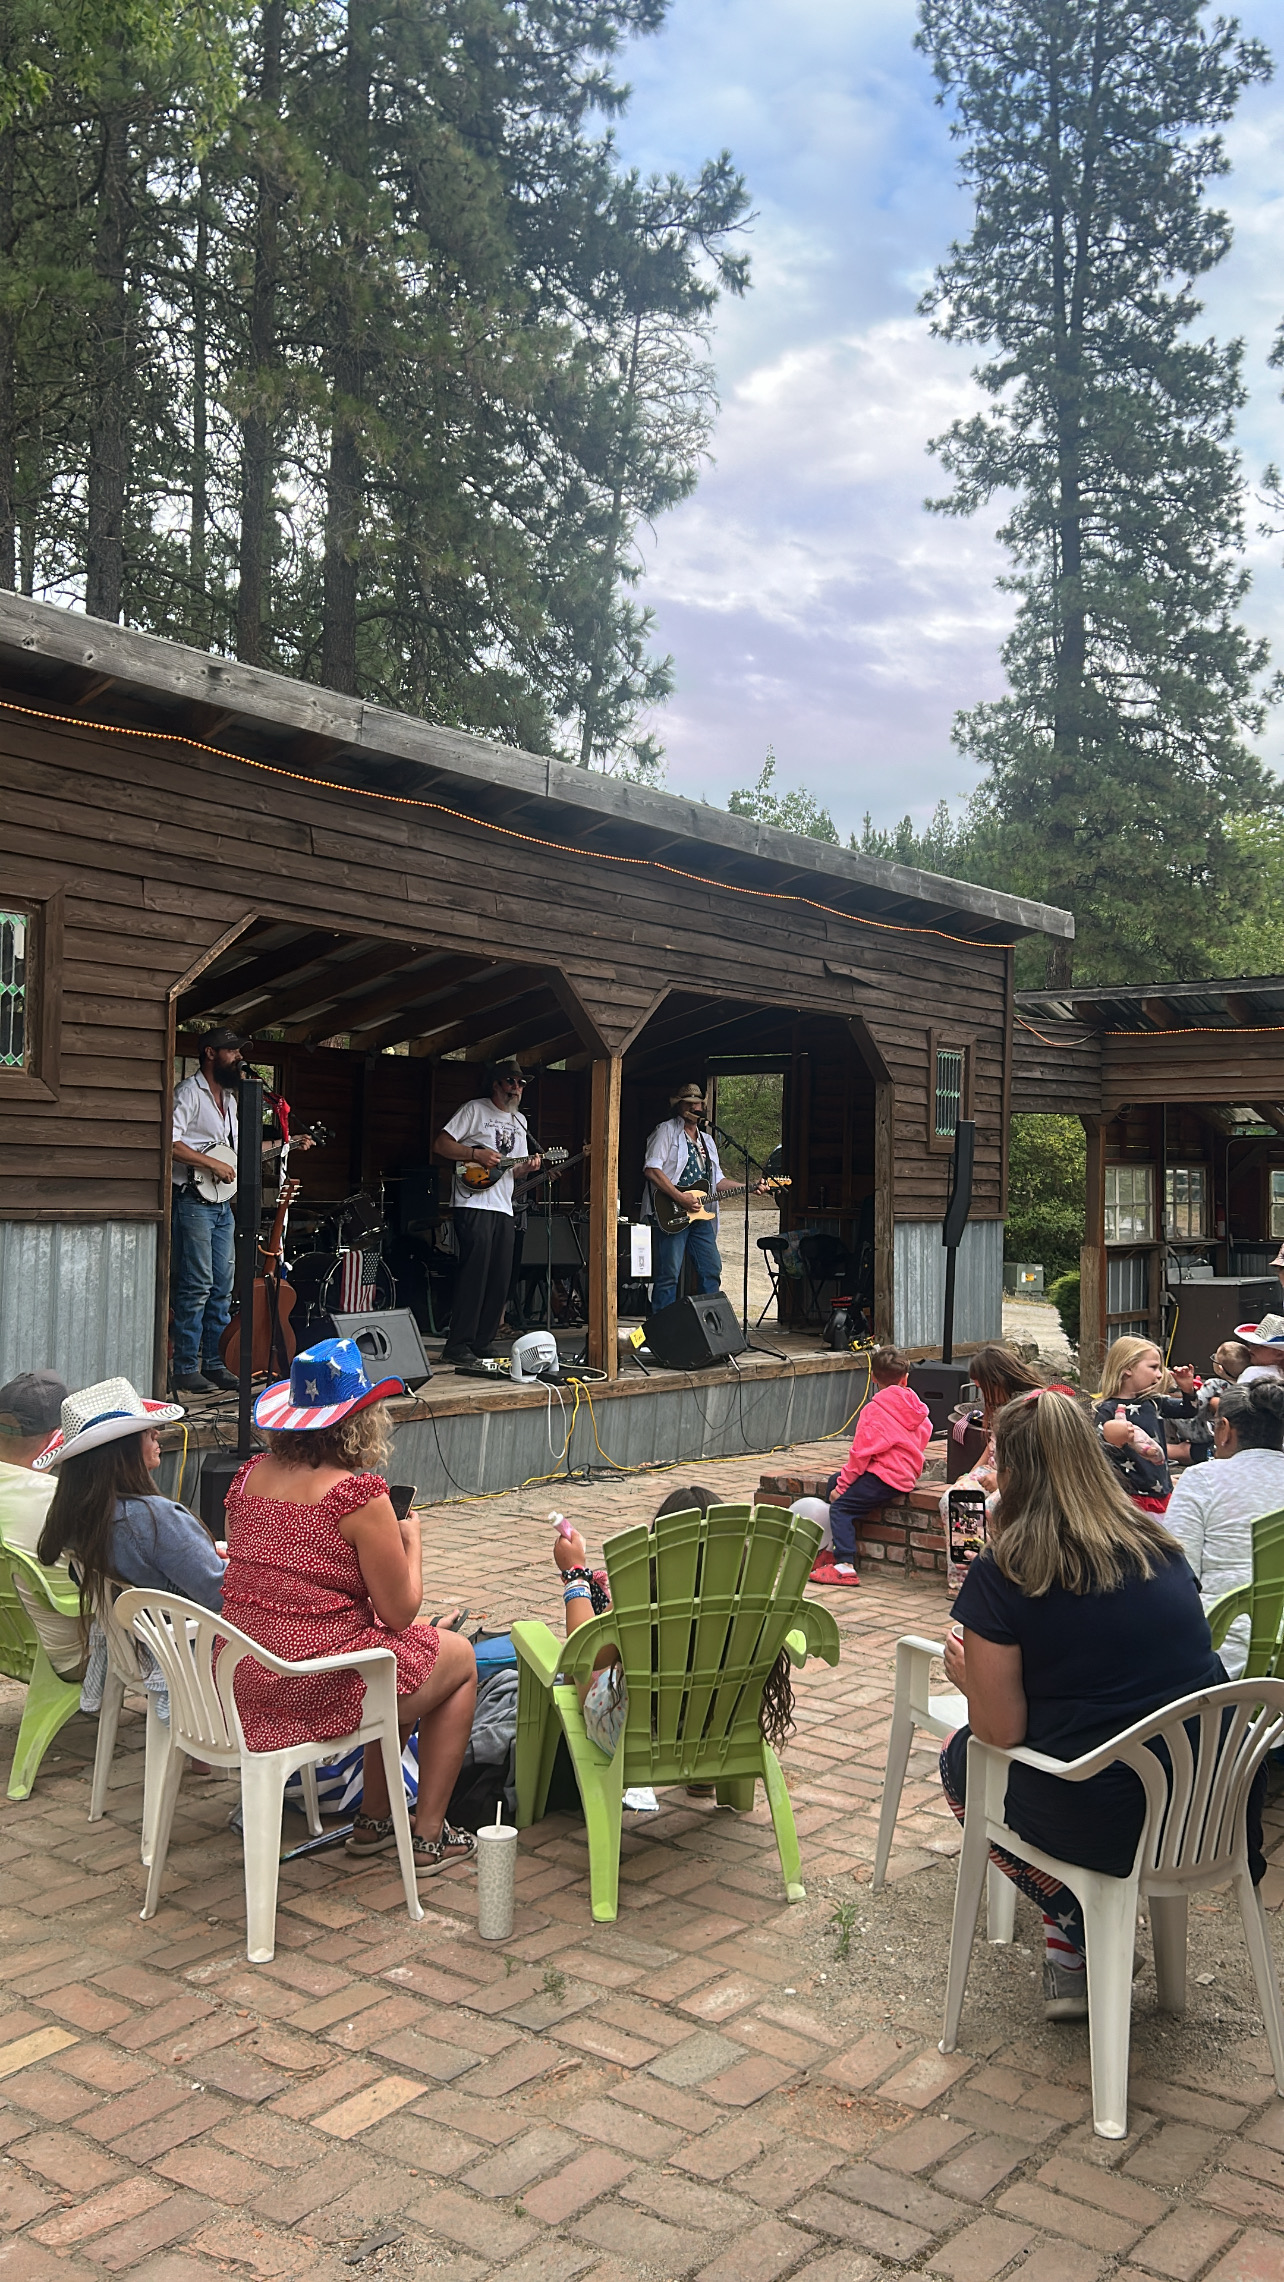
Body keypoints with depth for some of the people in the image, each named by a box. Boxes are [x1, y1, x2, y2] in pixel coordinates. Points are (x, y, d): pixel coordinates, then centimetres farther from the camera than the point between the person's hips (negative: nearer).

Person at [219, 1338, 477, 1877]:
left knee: (397, 1652, 32)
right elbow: (400, 1614, -11)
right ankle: (428, 1837, 23)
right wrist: (410, 1539, 5)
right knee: (459, 1656, 20)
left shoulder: (250, 1476, 2)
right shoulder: (360, 1495, -19)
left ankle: (374, 1817, 36)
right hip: (320, 1692, -7)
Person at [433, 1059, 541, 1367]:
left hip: (503, 1208, 8)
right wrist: (476, 1154, -16)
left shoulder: (519, 1121, 20)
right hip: (473, 1204, -7)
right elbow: (440, 1145, -7)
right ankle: (457, 1347, -9)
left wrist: (528, 1166, 3)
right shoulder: (475, 1110, -2)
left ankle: (482, 1343, 14)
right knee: (474, 1273, -12)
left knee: (500, 1278, 5)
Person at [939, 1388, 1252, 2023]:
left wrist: (967, 1674, 11)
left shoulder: (1003, 1574, -13)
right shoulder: (1162, 1548, 4)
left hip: (1105, 1823, -6)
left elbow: (1002, 1730, -10)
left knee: (960, 1756, 22)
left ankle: (1078, 1935, 15)